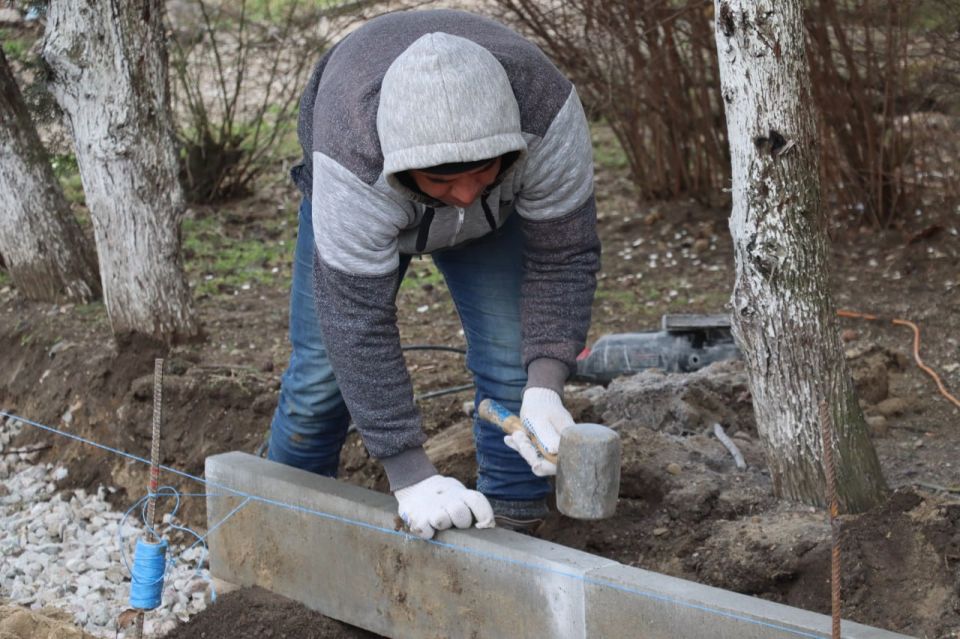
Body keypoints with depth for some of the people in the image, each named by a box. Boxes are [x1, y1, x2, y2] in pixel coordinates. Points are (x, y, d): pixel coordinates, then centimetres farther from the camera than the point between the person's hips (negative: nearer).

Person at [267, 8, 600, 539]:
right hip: (363, 197, -1)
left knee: (516, 354, -12)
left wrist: (545, 388, -44)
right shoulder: (352, 159, -45)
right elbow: (358, 321, -42)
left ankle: (510, 529, 1)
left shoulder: (547, 112, -40)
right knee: (322, 367, -2)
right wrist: (410, 477, -45)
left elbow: (563, 257, -31)